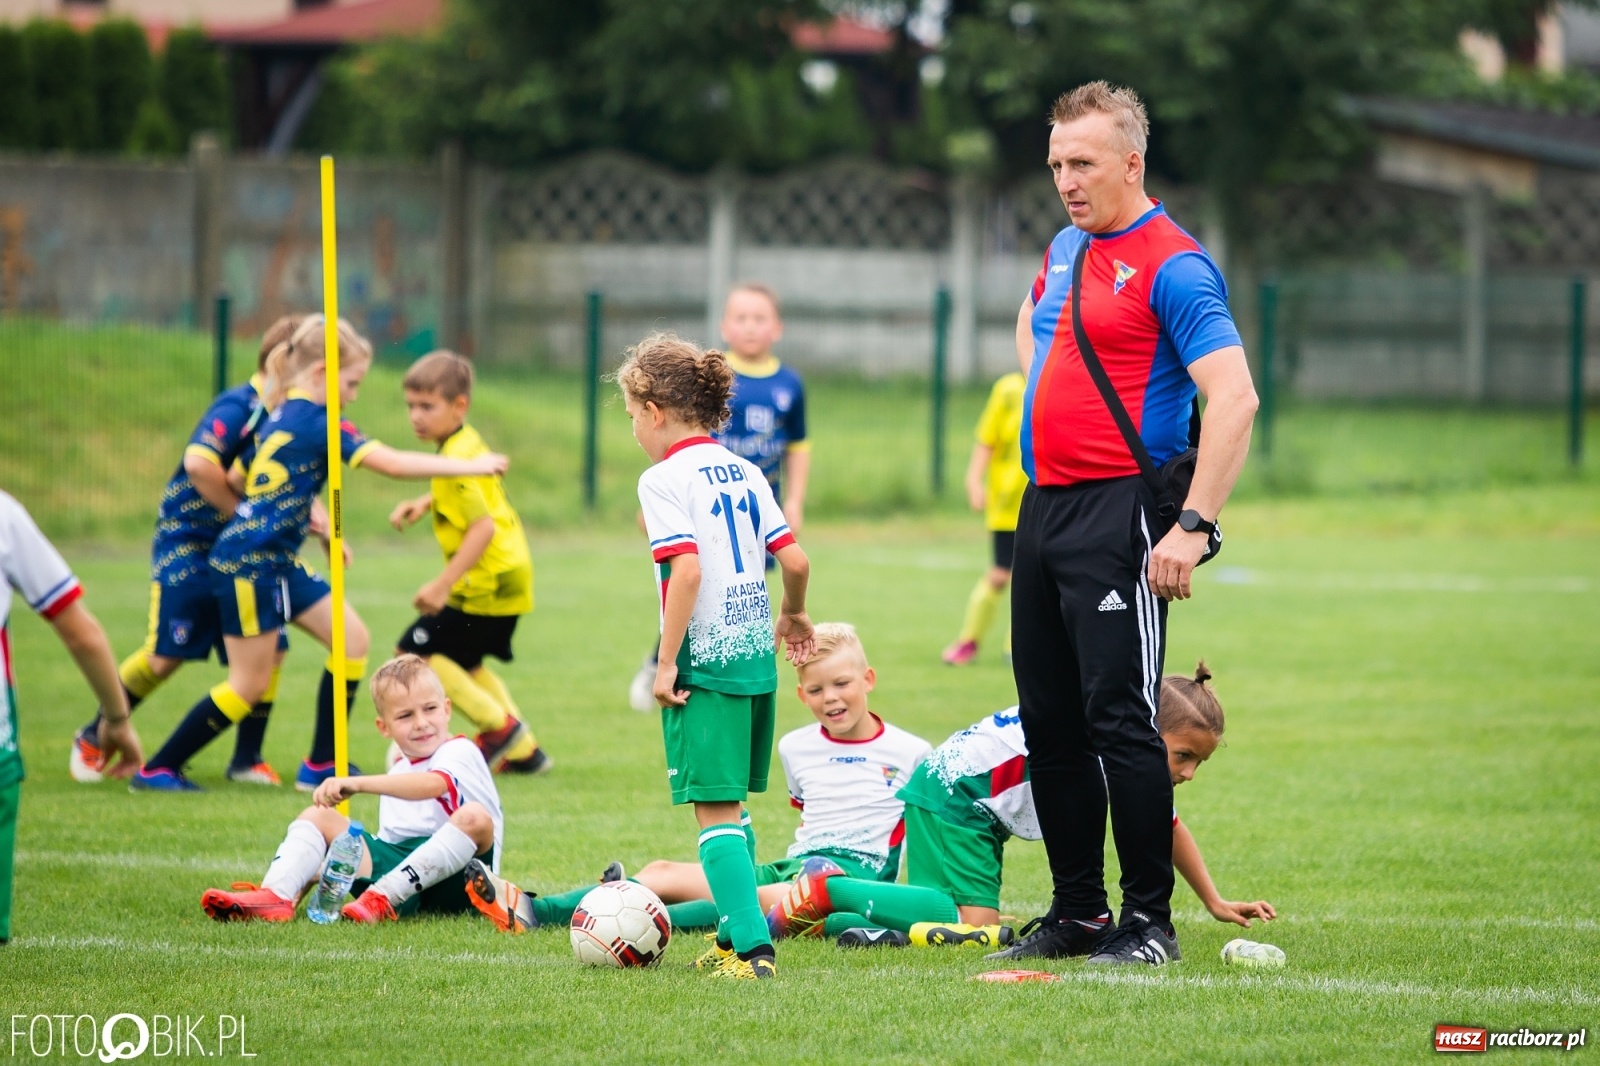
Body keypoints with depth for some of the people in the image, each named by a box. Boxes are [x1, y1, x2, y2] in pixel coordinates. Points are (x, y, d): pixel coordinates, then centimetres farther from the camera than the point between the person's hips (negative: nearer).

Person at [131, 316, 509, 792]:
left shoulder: (283, 414, 11)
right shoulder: (314, 421, -17)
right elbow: (393, 463, -20)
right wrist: (470, 466, -14)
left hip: (277, 562, 10)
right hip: (247, 563, -10)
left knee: (352, 639, 6)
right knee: (249, 683, -3)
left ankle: (321, 767, 10)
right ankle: (156, 770, 6)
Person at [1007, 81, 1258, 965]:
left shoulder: (1171, 266, -12)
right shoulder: (1065, 248, 15)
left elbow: (1233, 398, -20)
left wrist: (1193, 526, -25)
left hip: (1119, 513, -8)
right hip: (1043, 508, 9)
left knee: (1119, 717, -9)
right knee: (1048, 722, 10)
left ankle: (1149, 919, -2)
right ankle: (1077, 911, 18)